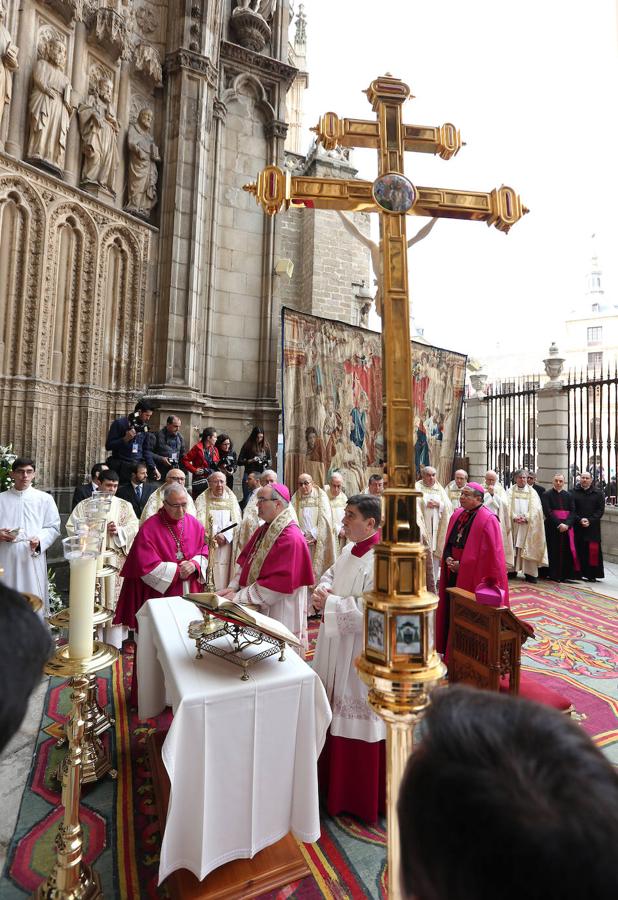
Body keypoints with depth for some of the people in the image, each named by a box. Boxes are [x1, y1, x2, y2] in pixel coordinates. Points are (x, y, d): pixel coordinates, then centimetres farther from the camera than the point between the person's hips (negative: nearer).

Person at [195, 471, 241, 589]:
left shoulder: (231, 499, 11)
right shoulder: (202, 499, 5)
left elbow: (236, 522, 3)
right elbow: (199, 522, -4)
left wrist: (225, 536, -12)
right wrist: (216, 537, -13)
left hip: (226, 547, 2)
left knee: (224, 577, -1)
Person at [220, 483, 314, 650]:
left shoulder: (290, 538, -24)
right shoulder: (263, 530, 5)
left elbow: (278, 584, -26)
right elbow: (244, 560, 10)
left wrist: (238, 597, -21)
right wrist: (233, 587, -4)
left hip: (279, 615, -8)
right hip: (259, 610, 8)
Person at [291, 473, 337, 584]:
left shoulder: (321, 497, 0)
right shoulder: (296, 499, 6)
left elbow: (324, 520, -6)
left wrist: (315, 537, -12)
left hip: (318, 543, -2)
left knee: (318, 569, 0)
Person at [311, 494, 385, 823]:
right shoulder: (350, 550, 3)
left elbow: (369, 611, -30)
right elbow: (331, 574, 15)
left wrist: (329, 604, -22)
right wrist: (323, 588, -7)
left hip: (362, 653, -9)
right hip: (337, 645, 9)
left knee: (357, 719, 8)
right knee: (336, 712, 24)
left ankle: (360, 796, 31)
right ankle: (334, 774, 47)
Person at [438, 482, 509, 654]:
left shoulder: (487, 520, -15)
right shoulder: (457, 515, 7)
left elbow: (489, 553, -16)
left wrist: (462, 565, -14)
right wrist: (448, 558, -4)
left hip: (474, 575, -7)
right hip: (454, 574, 7)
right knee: (452, 610, 13)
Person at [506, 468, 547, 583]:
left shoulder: (532, 492, 9)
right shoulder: (510, 491, 8)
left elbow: (535, 508, 0)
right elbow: (507, 506, -2)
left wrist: (526, 517, -14)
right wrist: (515, 517, -16)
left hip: (528, 524, 0)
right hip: (513, 523, 0)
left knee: (528, 547, -1)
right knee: (513, 547, 1)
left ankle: (530, 573, 2)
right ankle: (512, 570, 7)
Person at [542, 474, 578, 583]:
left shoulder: (569, 495, 10)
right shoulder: (546, 495, 1)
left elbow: (573, 512, 3)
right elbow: (547, 511, -8)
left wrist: (566, 524, -13)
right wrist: (558, 524, -15)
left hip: (567, 527, 3)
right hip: (552, 527, -3)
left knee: (566, 551, 2)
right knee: (554, 551, -1)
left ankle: (565, 574, 9)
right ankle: (553, 574, 4)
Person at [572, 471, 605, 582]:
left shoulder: (598, 493, 6)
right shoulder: (573, 492, 5)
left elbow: (600, 510, 1)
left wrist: (590, 520, -11)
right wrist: (579, 520, -11)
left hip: (593, 527, 0)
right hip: (577, 527, 0)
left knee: (592, 551, -2)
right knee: (579, 550, 0)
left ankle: (591, 574, 5)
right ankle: (580, 572, 7)